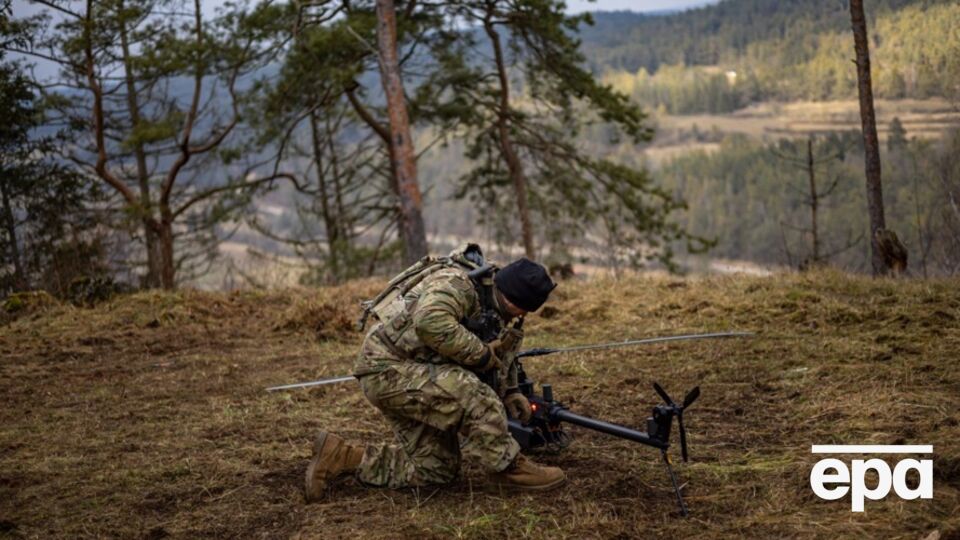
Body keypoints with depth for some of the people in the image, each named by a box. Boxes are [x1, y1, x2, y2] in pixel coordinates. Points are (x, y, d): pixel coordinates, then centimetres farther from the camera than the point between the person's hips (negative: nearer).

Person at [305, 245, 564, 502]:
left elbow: (502, 354, 22)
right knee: (472, 397, -28)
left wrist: (509, 393, 4)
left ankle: (338, 456, 10)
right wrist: (482, 353, -27)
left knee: (436, 467, 6)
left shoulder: (491, 309, 10)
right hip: (389, 367, -10)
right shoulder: (457, 283, -19)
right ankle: (510, 468, -8)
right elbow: (431, 323, -38)